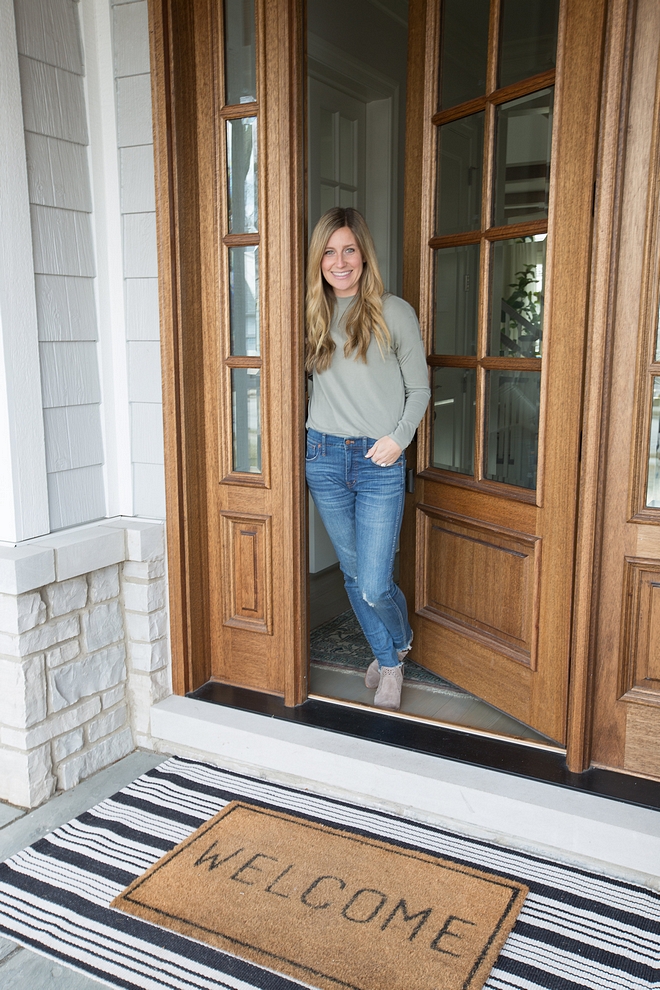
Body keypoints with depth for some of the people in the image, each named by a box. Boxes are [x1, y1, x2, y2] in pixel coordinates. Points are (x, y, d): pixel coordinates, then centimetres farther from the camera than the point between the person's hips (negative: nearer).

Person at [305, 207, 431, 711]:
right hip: (324, 457, 4)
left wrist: (399, 437, -11)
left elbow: (419, 389, 2)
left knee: (374, 586, -5)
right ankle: (387, 658, 36)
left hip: (379, 463, -4)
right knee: (354, 574, 13)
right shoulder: (314, 316, 8)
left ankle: (400, 643, 29)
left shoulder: (394, 313, -2)